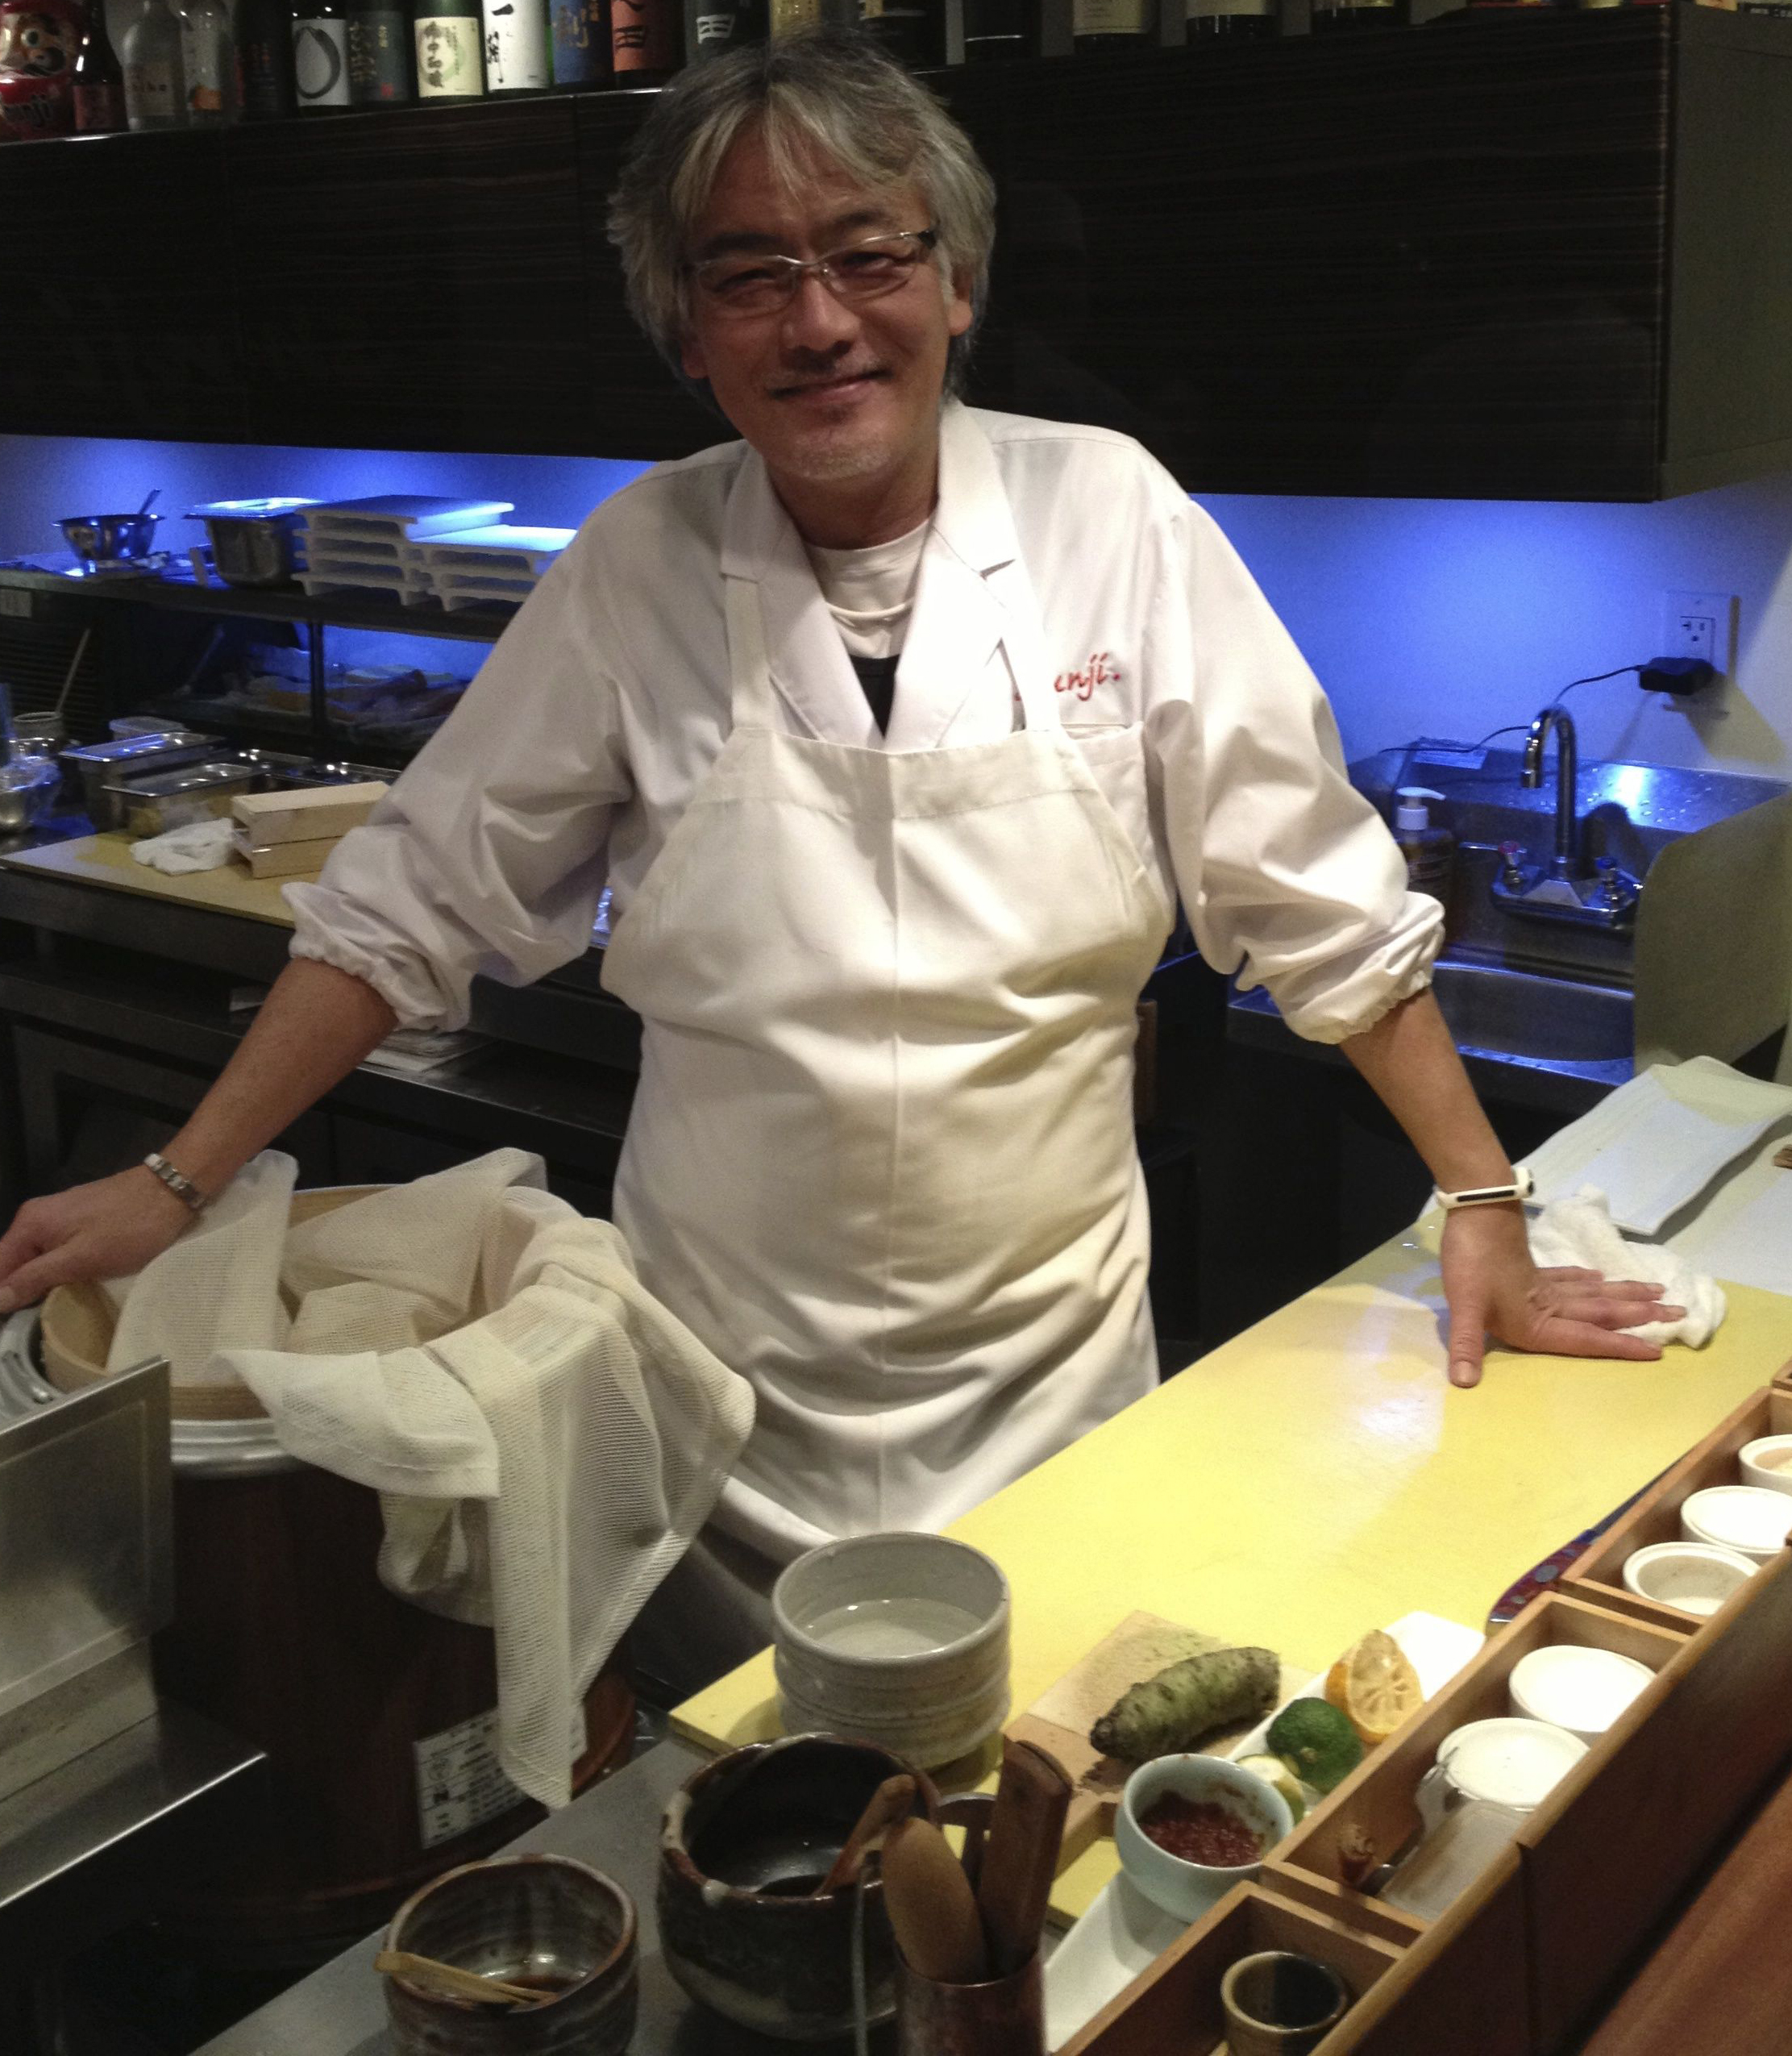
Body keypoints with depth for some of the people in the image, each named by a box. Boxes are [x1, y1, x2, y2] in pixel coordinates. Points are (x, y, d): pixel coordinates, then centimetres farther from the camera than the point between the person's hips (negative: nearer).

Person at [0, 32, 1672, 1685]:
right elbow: (410, 905, -2)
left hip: (1052, 1377, 0)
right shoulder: (638, 570, -7)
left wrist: (1481, 1204, -4)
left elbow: (1320, 902, -4)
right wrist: (174, 1185, -6)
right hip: (733, 1392, 1)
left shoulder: (1109, 519, -9)